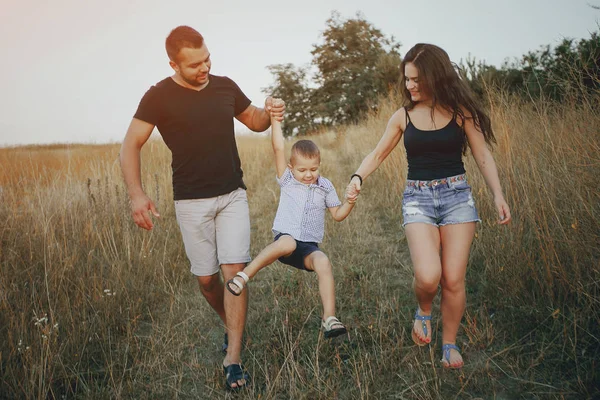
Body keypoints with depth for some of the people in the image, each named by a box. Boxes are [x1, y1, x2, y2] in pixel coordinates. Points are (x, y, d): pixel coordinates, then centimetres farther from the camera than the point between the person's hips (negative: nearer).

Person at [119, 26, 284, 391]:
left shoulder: (225, 87, 3)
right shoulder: (159, 97, -8)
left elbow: (254, 121, 16)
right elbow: (131, 146, -8)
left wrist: (270, 114, -7)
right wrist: (137, 194, -19)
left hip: (233, 195, 2)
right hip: (192, 202, -2)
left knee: (235, 270, -8)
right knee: (206, 278, 7)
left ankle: (233, 358, -1)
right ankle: (231, 324, 37)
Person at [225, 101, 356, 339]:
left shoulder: (325, 187, 10)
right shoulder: (287, 181, 4)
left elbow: (338, 215, 14)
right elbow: (278, 148, -6)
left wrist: (350, 203, -5)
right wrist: (275, 118, -11)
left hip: (309, 247, 2)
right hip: (285, 239, -2)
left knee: (323, 262, -31)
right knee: (287, 242, -39)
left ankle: (329, 318, -27)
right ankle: (244, 276, -25)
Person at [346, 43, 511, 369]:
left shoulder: (460, 111, 1)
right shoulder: (402, 117, 5)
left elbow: (482, 155, 3)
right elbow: (378, 154, 13)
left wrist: (498, 194, -8)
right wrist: (358, 177, -6)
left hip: (457, 195, 0)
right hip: (417, 198, 1)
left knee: (453, 280, -1)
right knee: (427, 276, -19)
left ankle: (449, 343, 21)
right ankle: (423, 310, 17)